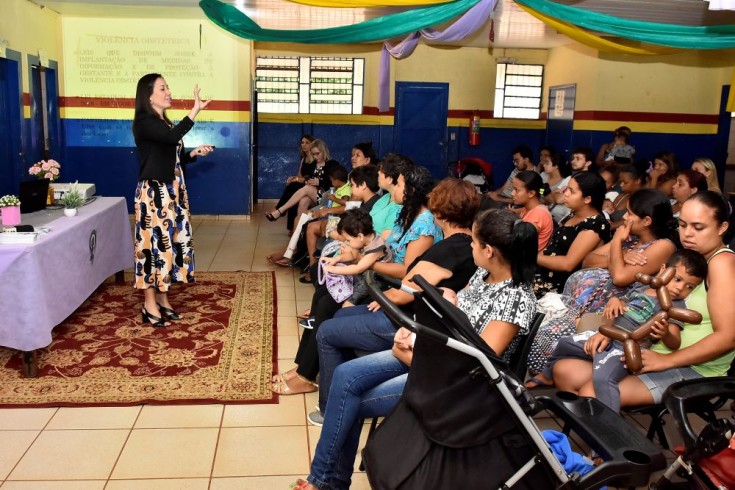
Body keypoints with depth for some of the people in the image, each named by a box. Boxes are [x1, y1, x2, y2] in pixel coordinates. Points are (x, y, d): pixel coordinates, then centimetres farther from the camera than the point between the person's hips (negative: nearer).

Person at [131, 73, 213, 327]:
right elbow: (173, 137, -31)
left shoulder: (164, 123, 15)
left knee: (169, 242, 11)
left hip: (172, 192, 9)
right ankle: (150, 305, 5)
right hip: (154, 193, -9)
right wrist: (196, 109, -28)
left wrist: (195, 153, 5)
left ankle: (163, 298, 21)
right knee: (154, 244, -4)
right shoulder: (144, 123, -12)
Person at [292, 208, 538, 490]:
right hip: (430, 351, 8)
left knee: (353, 402, -10)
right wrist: (413, 333, -8)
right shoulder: (484, 273, 2)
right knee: (346, 376, -6)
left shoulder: (517, 299, -24)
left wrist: (408, 356, -17)